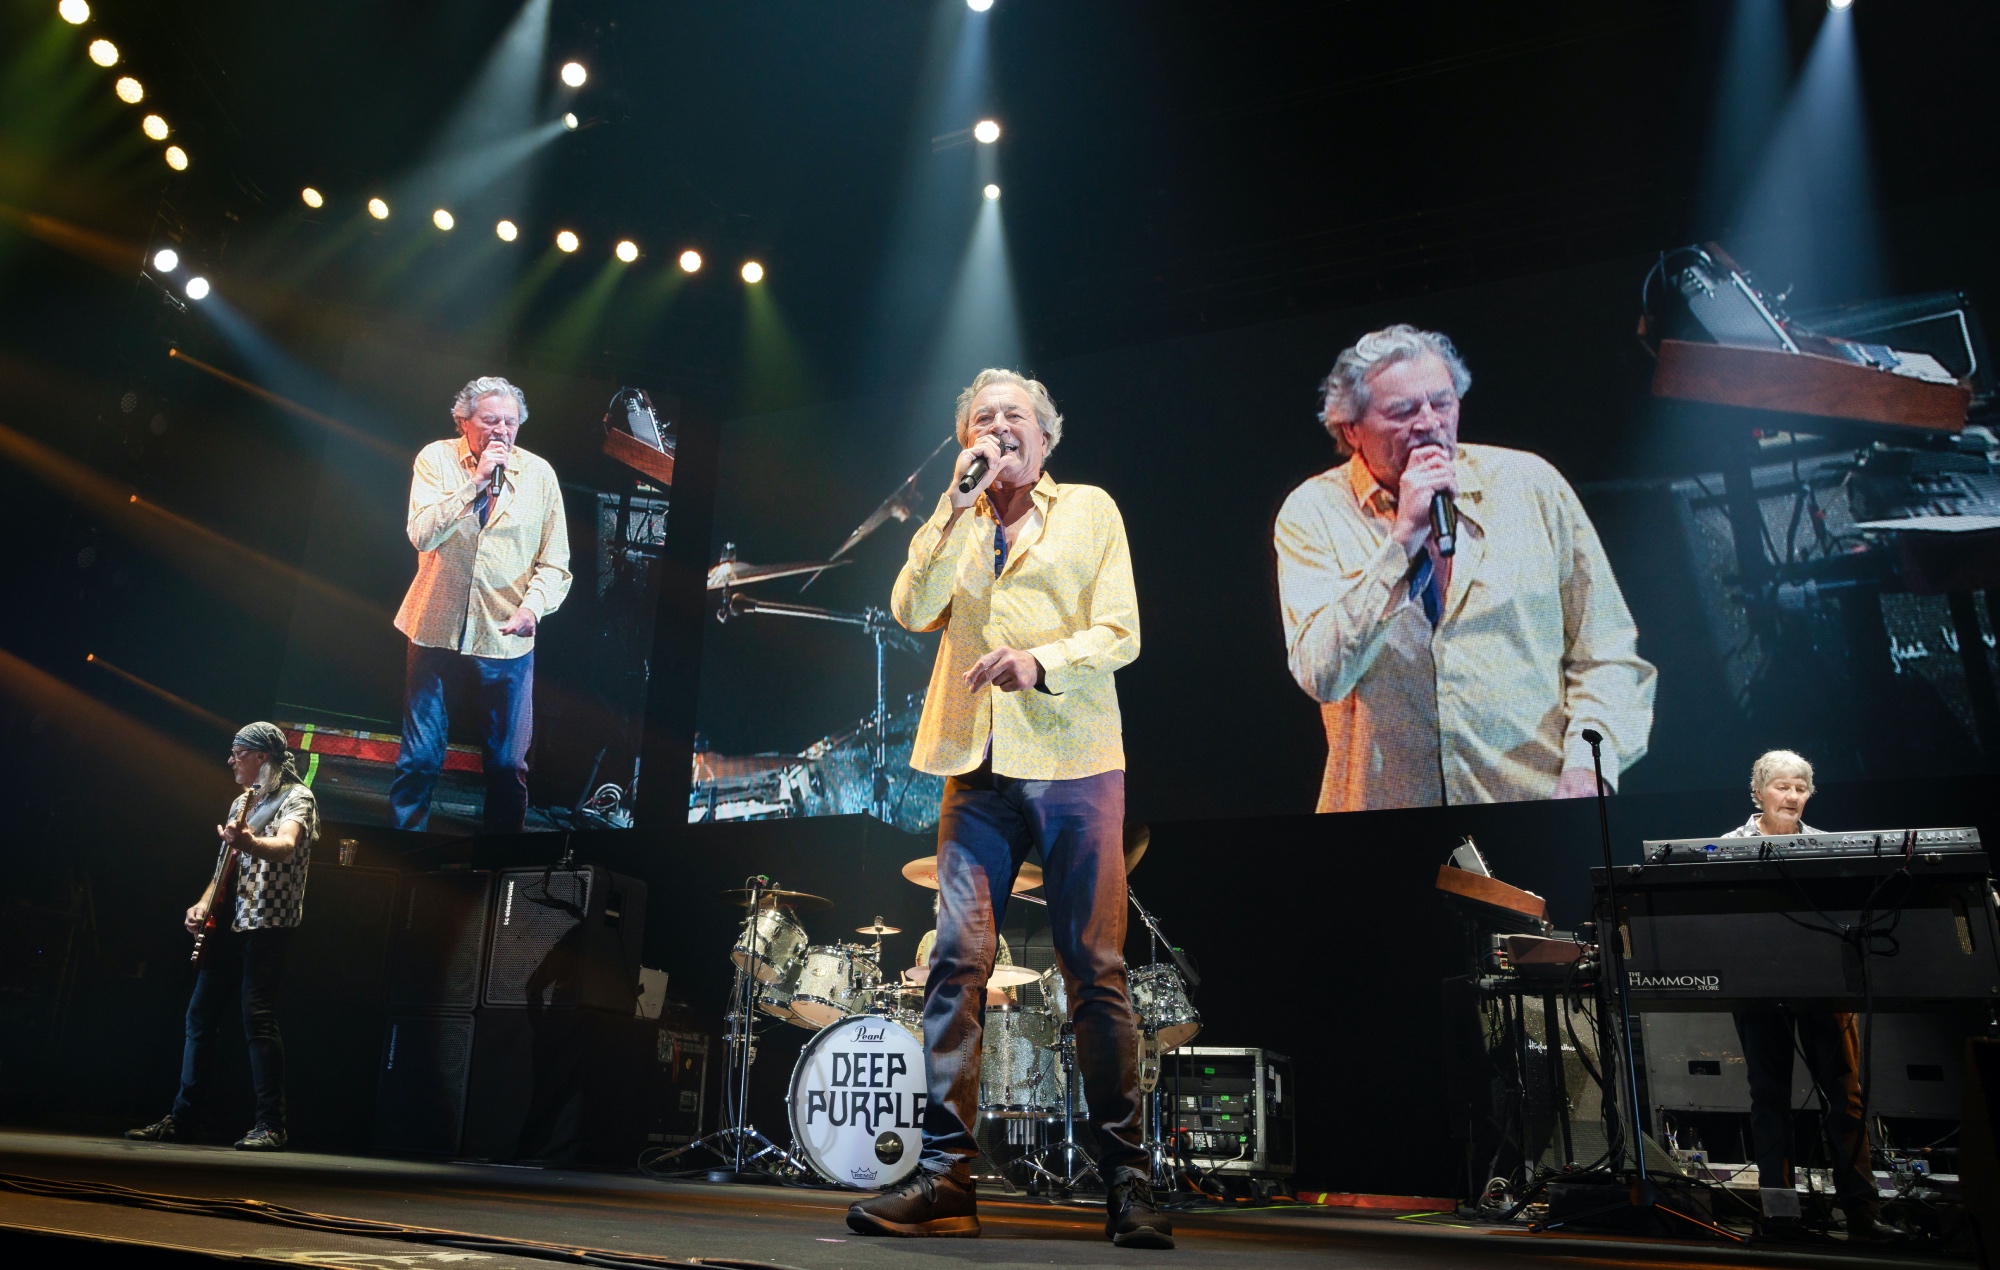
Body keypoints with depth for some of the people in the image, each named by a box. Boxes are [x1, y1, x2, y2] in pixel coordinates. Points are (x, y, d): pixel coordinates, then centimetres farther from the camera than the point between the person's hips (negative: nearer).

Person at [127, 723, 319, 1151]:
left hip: (268, 922, -9)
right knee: (199, 1012, 8)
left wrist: (250, 844, -49)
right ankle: (182, 1119, 17)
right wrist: (204, 903, 7)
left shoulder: (296, 798, -8)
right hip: (229, 922, 9)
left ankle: (270, 1126, -8)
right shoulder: (241, 802, 19)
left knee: (258, 1017, -12)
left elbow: (287, 846, -28)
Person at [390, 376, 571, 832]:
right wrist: (477, 480, -20)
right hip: (438, 629, 0)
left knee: (507, 764, 8)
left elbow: (554, 564, -3)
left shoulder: (539, 473, -1)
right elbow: (423, 536, -16)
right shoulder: (436, 458, -1)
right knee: (419, 758, 9)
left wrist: (533, 606, -21)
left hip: (507, 639, 0)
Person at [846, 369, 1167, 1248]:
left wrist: (1041, 662, -17)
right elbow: (912, 612, 3)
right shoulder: (954, 524, 20)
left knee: (1096, 969, -3)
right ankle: (945, 1177, 1)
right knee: (957, 962, -5)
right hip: (977, 762, 3)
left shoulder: (1089, 509, 10)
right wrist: (958, 507, -2)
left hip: (1072, 759, -2)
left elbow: (1121, 635, 1)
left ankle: (1127, 1182, 6)